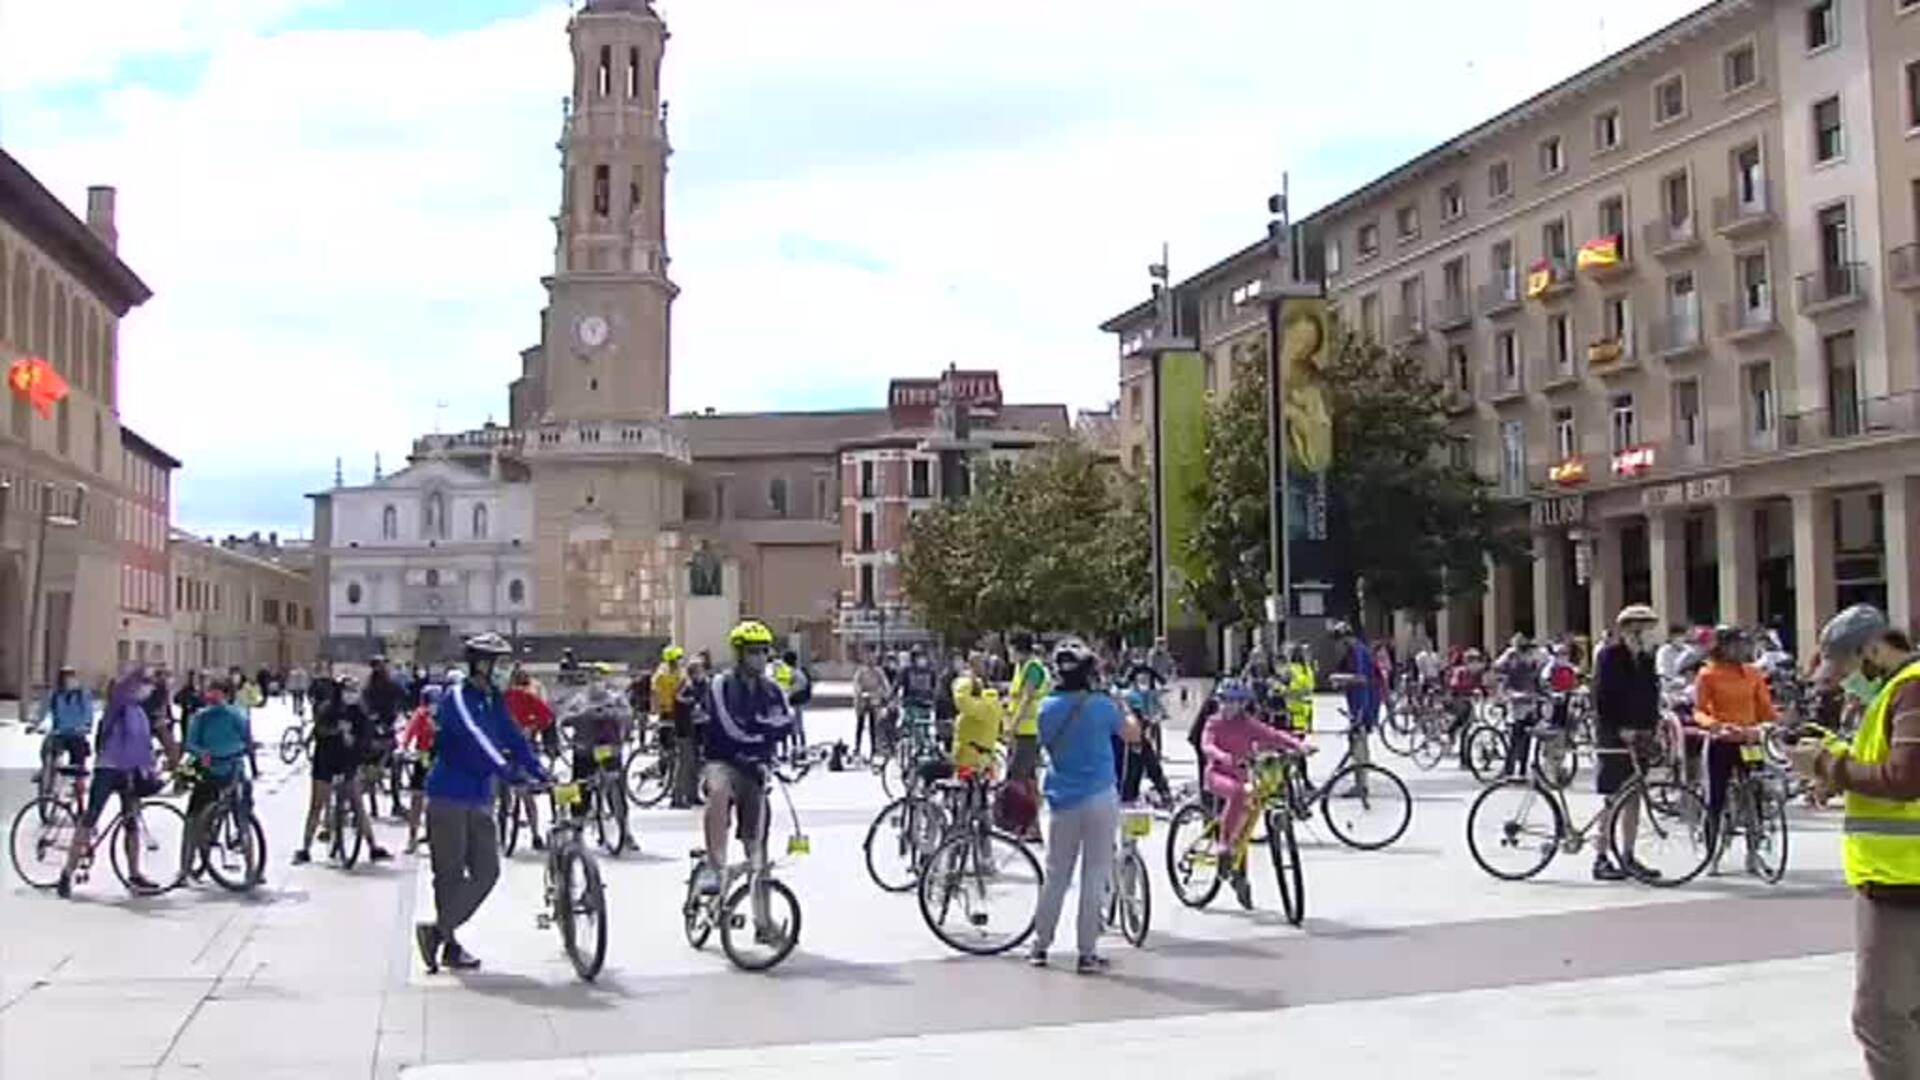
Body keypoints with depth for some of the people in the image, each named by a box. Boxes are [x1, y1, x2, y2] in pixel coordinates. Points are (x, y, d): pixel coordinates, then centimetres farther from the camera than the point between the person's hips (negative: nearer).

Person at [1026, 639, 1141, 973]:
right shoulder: (1102, 706, -11)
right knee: (1094, 877, 2)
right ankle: (1087, 954, 3)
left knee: (1055, 875, 13)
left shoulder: (1047, 707, -1)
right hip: (1099, 798, -3)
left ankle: (1040, 946, 19)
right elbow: (1133, 735, 3)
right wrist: (1126, 710, 21)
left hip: (1062, 800, 4)